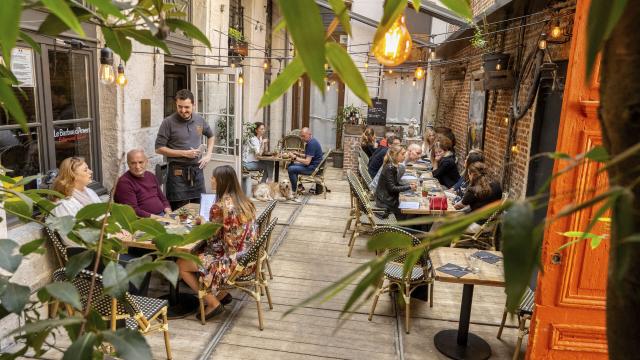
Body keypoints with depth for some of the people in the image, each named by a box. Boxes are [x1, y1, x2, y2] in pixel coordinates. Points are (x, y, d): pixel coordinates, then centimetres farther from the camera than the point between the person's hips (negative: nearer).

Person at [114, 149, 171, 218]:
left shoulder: (151, 176, 15)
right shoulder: (124, 182, -8)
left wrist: (168, 213, 2)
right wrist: (153, 217, -19)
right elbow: (133, 211, -14)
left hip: (162, 215, 8)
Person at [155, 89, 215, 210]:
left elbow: (211, 136, 24)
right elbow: (159, 148, -8)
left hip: (197, 170, 5)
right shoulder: (168, 122, -9)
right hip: (178, 173, -4)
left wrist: (208, 155, 9)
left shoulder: (199, 120, 5)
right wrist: (184, 153, -14)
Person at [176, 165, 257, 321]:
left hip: (234, 261, -8)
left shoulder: (220, 206, -21)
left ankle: (214, 303, 8)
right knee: (197, 254, 25)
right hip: (247, 257, 9)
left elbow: (211, 237, -9)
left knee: (181, 265, 5)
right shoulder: (244, 200, 3)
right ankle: (222, 293, 23)